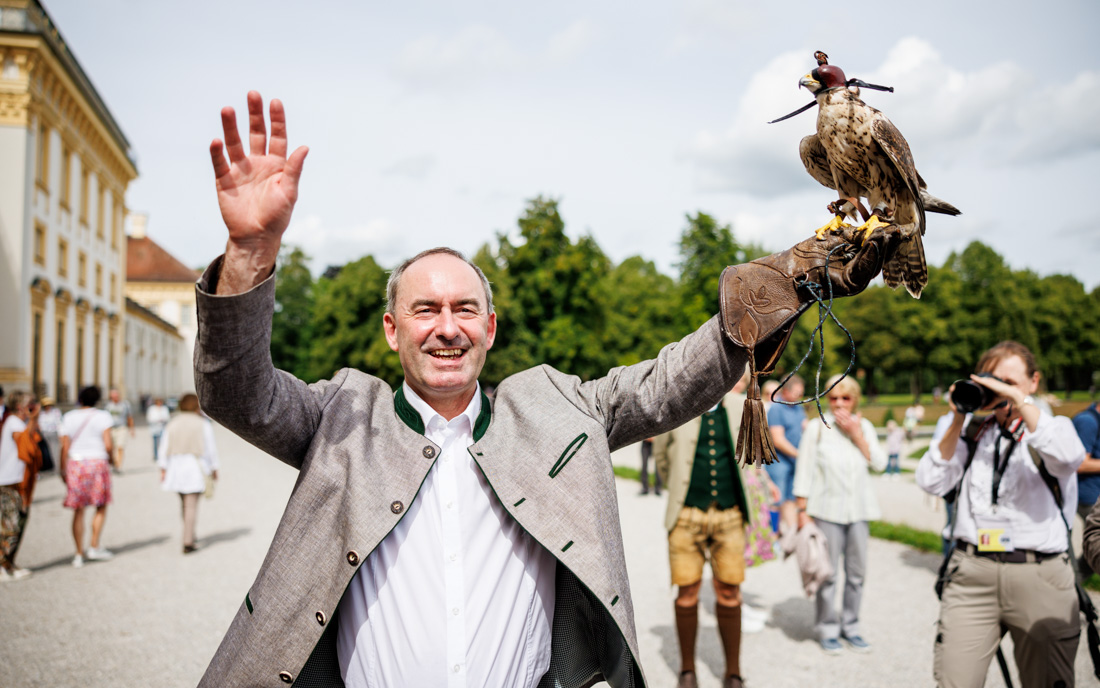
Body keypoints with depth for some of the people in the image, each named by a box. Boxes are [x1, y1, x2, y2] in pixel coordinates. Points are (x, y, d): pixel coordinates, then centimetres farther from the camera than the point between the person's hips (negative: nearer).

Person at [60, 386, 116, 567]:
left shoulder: (68, 418, 5)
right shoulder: (103, 417, -2)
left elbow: (64, 447, 2)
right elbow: (108, 445, -10)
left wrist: (63, 470, 10)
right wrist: (110, 458, 9)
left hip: (75, 464, 2)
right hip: (98, 462, -2)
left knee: (78, 511, 7)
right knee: (101, 507, 13)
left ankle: (79, 554, 9)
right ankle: (94, 548, 7)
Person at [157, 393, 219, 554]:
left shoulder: (172, 424, 9)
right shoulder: (203, 424, -1)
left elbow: (164, 448, 5)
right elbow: (210, 449, -2)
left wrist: (163, 469, 6)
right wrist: (214, 469, 6)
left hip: (175, 466, 4)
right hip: (195, 467, -4)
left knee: (184, 502, 20)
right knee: (191, 505, -4)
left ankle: (190, 534, 30)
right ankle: (187, 542, -8)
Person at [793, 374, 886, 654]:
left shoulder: (864, 426, 10)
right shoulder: (818, 428, 0)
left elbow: (879, 463, 0)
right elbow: (804, 472, 0)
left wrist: (857, 434, -7)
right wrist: (802, 510, -4)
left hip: (859, 509, 3)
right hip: (827, 509, -3)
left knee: (857, 571, 7)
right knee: (827, 572, -3)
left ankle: (850, 626, 21)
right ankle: (827, 628, 11)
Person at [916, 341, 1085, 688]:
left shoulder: (1052, 427, 8)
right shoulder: (972, 431, 13)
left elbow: (1068, 458, -17)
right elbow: (931, 482, 2)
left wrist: (1020, 400, -14)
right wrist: (957, 422, -2)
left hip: (1039, 575, -1)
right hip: (970, 572, 1)